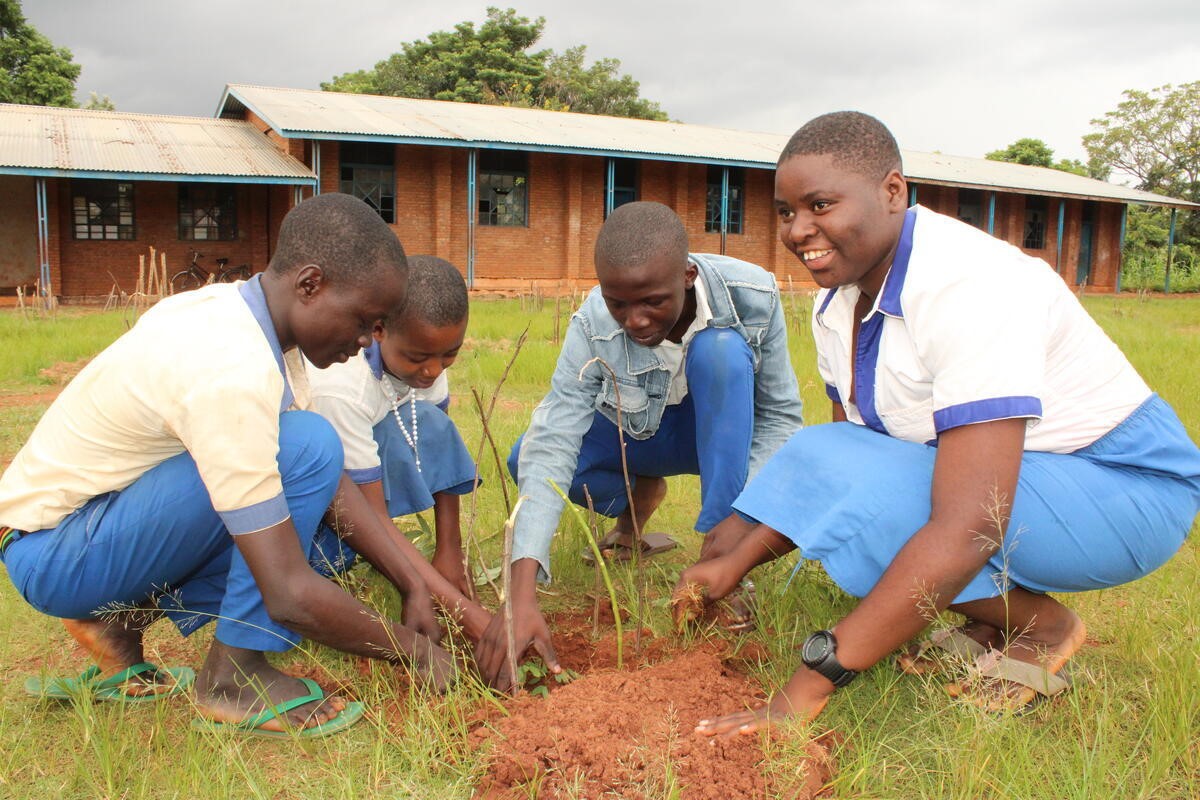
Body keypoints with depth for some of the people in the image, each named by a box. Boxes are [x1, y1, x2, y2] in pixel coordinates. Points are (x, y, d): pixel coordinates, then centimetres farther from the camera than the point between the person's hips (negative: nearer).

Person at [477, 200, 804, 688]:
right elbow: (552, 447, -36)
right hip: (634, 438, 2)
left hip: (721, 433, -1)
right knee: (528, 458, -22)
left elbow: (782, 414, -19)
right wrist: (521, 595, -47)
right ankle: (642, 495, 8)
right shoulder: (592, 327, -29)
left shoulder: (751, 296, -28)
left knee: (720, 347, -33)